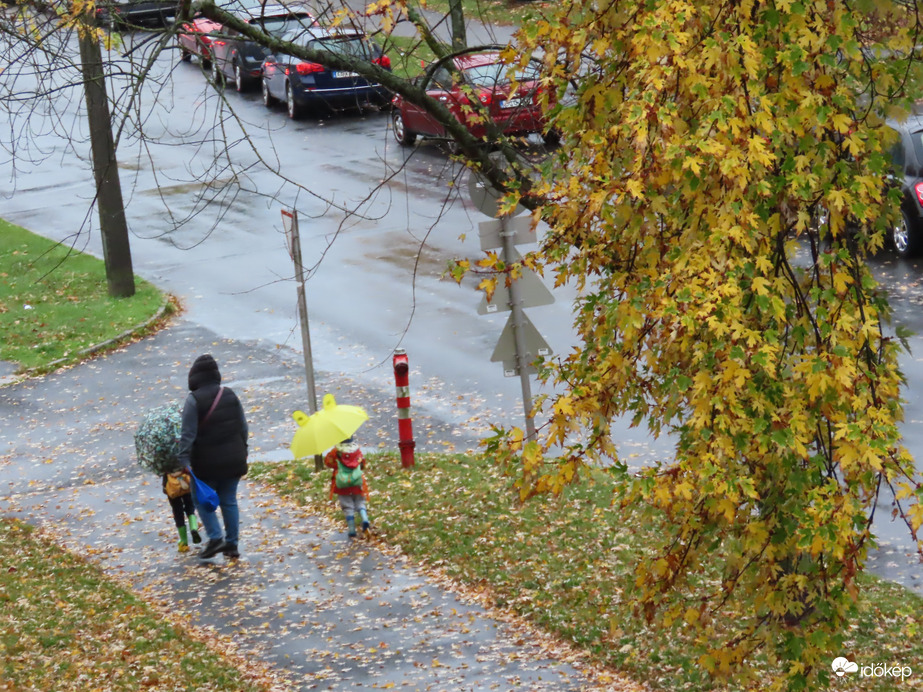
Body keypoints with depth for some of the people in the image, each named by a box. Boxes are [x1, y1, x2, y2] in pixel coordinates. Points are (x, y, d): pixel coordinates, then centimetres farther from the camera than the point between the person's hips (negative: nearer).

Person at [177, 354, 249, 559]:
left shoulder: (194, 400, -13)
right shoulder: (229, 395, 4)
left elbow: (188, 434, -18)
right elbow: (243, 427, 9)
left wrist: (184, 460, -17)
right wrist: (241, 453, 20)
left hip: (207, 462, -5)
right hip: (233, 459, 5)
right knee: (229, 500, 13)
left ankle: (215, 538, -1)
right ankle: (232, 544, 15)